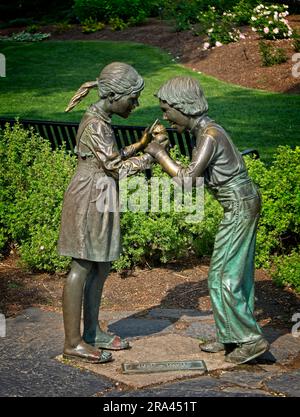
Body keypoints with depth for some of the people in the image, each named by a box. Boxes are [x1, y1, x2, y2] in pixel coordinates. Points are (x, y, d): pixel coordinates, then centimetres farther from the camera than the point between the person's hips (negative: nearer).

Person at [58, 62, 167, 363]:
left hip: (98, 201, 10)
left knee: (100, 267, 14)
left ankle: (91, 332, 24)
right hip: (89, 200, -10)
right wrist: (151, 155, -8)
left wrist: (140, 145, 8)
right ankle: (73, 343, 3)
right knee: (82, 269, -4)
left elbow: (113, 159, 17)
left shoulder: (99, 119, 11)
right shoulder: (96, 125, -19)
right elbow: (118, 169, -17)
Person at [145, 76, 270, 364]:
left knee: (223, 276, -4)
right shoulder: (203, 130, 7)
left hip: (239, 207, -10)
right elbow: (197, 174, 13)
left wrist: (159, 154, -14)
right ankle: (233, 337, 23)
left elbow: (187, 180, -24)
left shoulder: (209, 135, -22)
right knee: (236, 274, 14)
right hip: (241, 205, 10)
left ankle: (251, 339, 2)